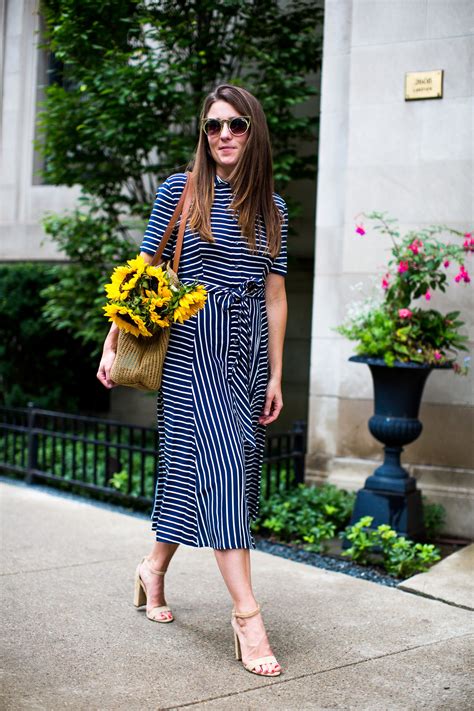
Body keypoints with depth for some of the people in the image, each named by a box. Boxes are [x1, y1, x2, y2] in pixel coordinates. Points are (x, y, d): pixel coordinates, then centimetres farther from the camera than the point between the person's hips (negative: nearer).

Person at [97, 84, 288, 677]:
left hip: (247, 350, 4)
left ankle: (154, 569, 31)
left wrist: (275, 376, 7)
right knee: (218, 463, -12)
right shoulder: (179, 191, 3)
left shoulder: (271, 207, 10)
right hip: (191, 344, -3)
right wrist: (113, 343, 1)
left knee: (191, 463, 8)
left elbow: (274, 296, 10)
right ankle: (247, 613, -11)